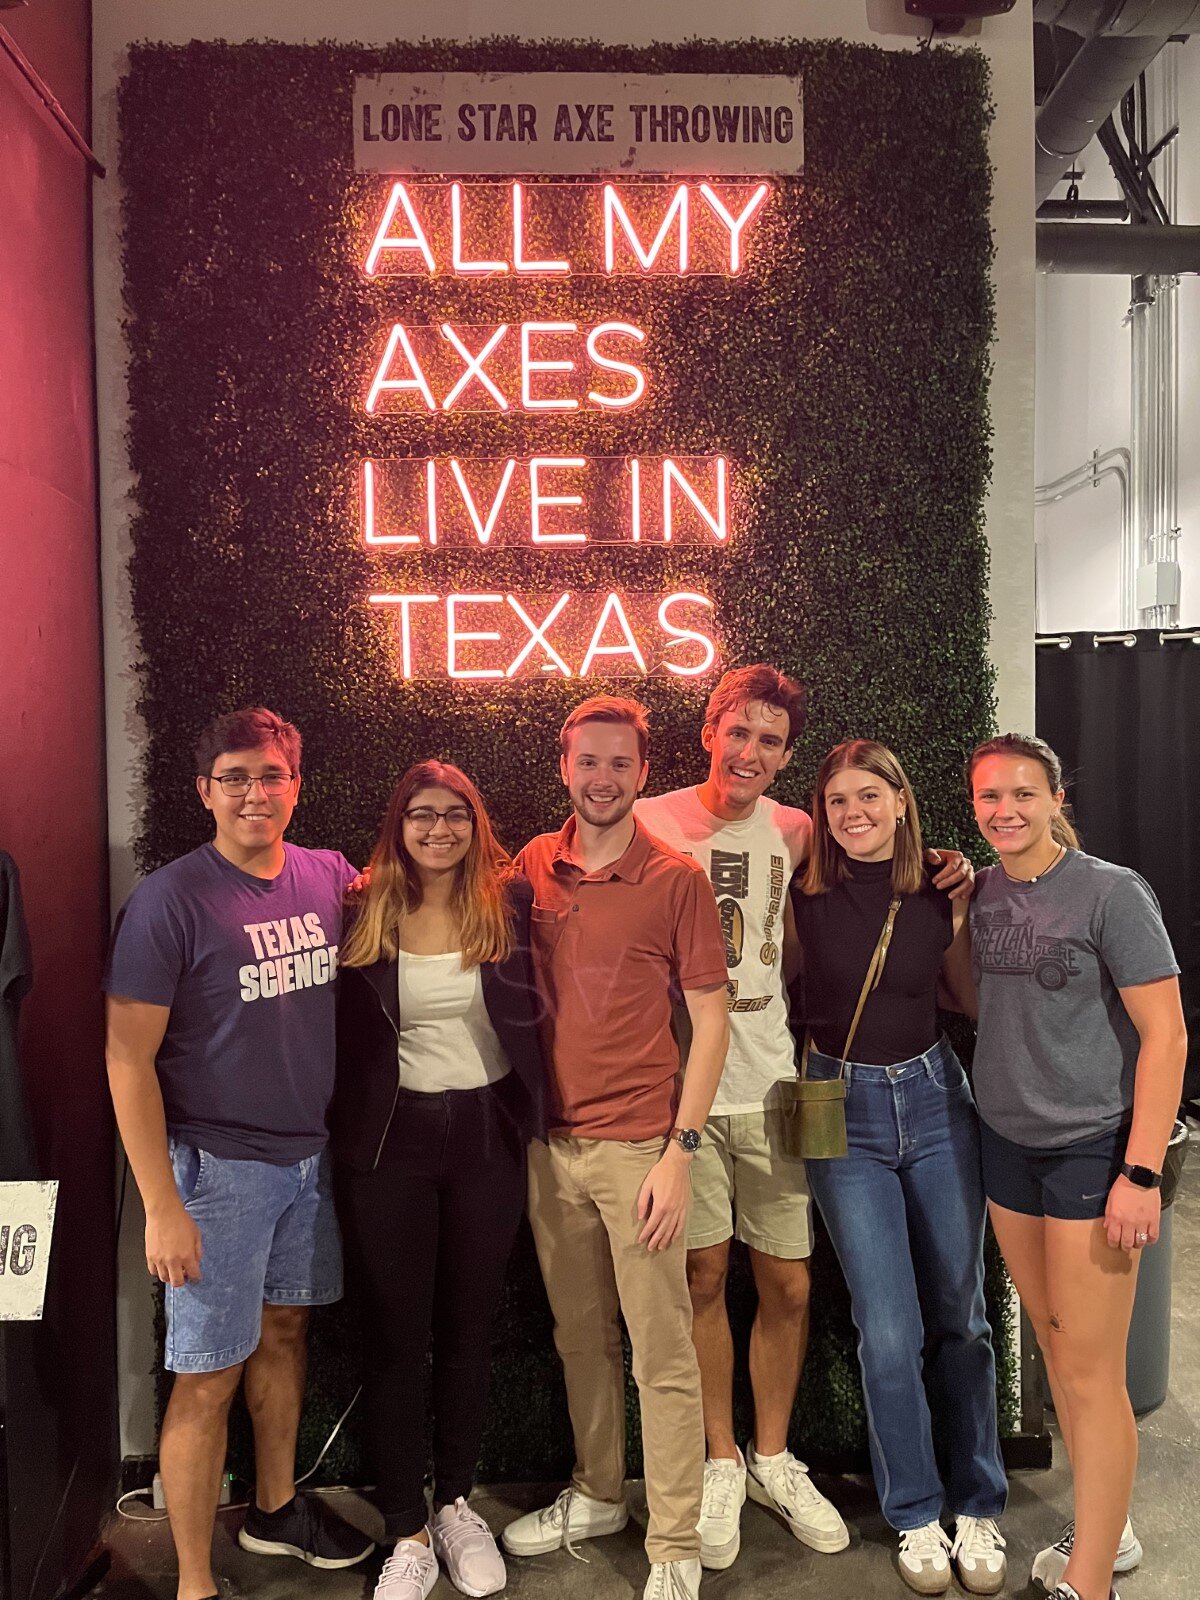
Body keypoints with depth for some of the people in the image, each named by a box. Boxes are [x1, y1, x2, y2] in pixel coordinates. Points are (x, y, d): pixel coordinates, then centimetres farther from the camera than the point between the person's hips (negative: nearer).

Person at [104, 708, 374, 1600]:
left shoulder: (330, 878, -1)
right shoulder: (171, 900, -15)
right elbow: (128, 1058, -14)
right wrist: (161, 1204, -16)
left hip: (311, 1152, 5)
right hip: (217, 1166, -5)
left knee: (285, 1330, 21)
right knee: (208, 1378, 4)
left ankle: (276, 1508, 43)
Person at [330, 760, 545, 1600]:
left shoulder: (511, 901, -4)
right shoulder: (367, 913, -4)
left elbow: (537, 1007, 2)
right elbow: (345, 1031, 2)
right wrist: (345, 1132, -3)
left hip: (488, 1133, 1)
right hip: (392, 1141, 0)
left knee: (468, 1332, 14)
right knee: (396, 1337, 8)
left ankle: (456, 1506, 34)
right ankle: (408, 1532, 25)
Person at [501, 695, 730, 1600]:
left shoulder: (676, 879, -8)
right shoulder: (533, 866, 4)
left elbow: (710, 1019, -7)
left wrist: (680, 1151, -12)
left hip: (638, 1146, -4)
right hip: (551, 1143, 4)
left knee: (662, 1354, 4)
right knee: (579, 1337, 18)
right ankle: (596, 1496, 37)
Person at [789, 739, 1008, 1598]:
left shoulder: (941, 894, -2)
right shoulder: (806, 896, -8)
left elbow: (972, 999, 8)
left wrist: (971, 910, -3)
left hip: (935, 1098, 2)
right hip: (845, 1112, -2)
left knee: (959, 1316, 11)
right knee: (890, 1329, 2)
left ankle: (978, 1508, 29)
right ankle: (917, 1514, 23)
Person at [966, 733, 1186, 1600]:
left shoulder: (1112, 893, -13)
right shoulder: (980, 893, 3)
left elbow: (1166, 1036, -14)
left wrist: (1141, 1174, -17)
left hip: (1092, 1149, -6)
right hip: (1007, 1143, 6)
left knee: (1091, 1369, 1)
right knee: (1054, 1348, 16)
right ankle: (1106, 1529, 35)